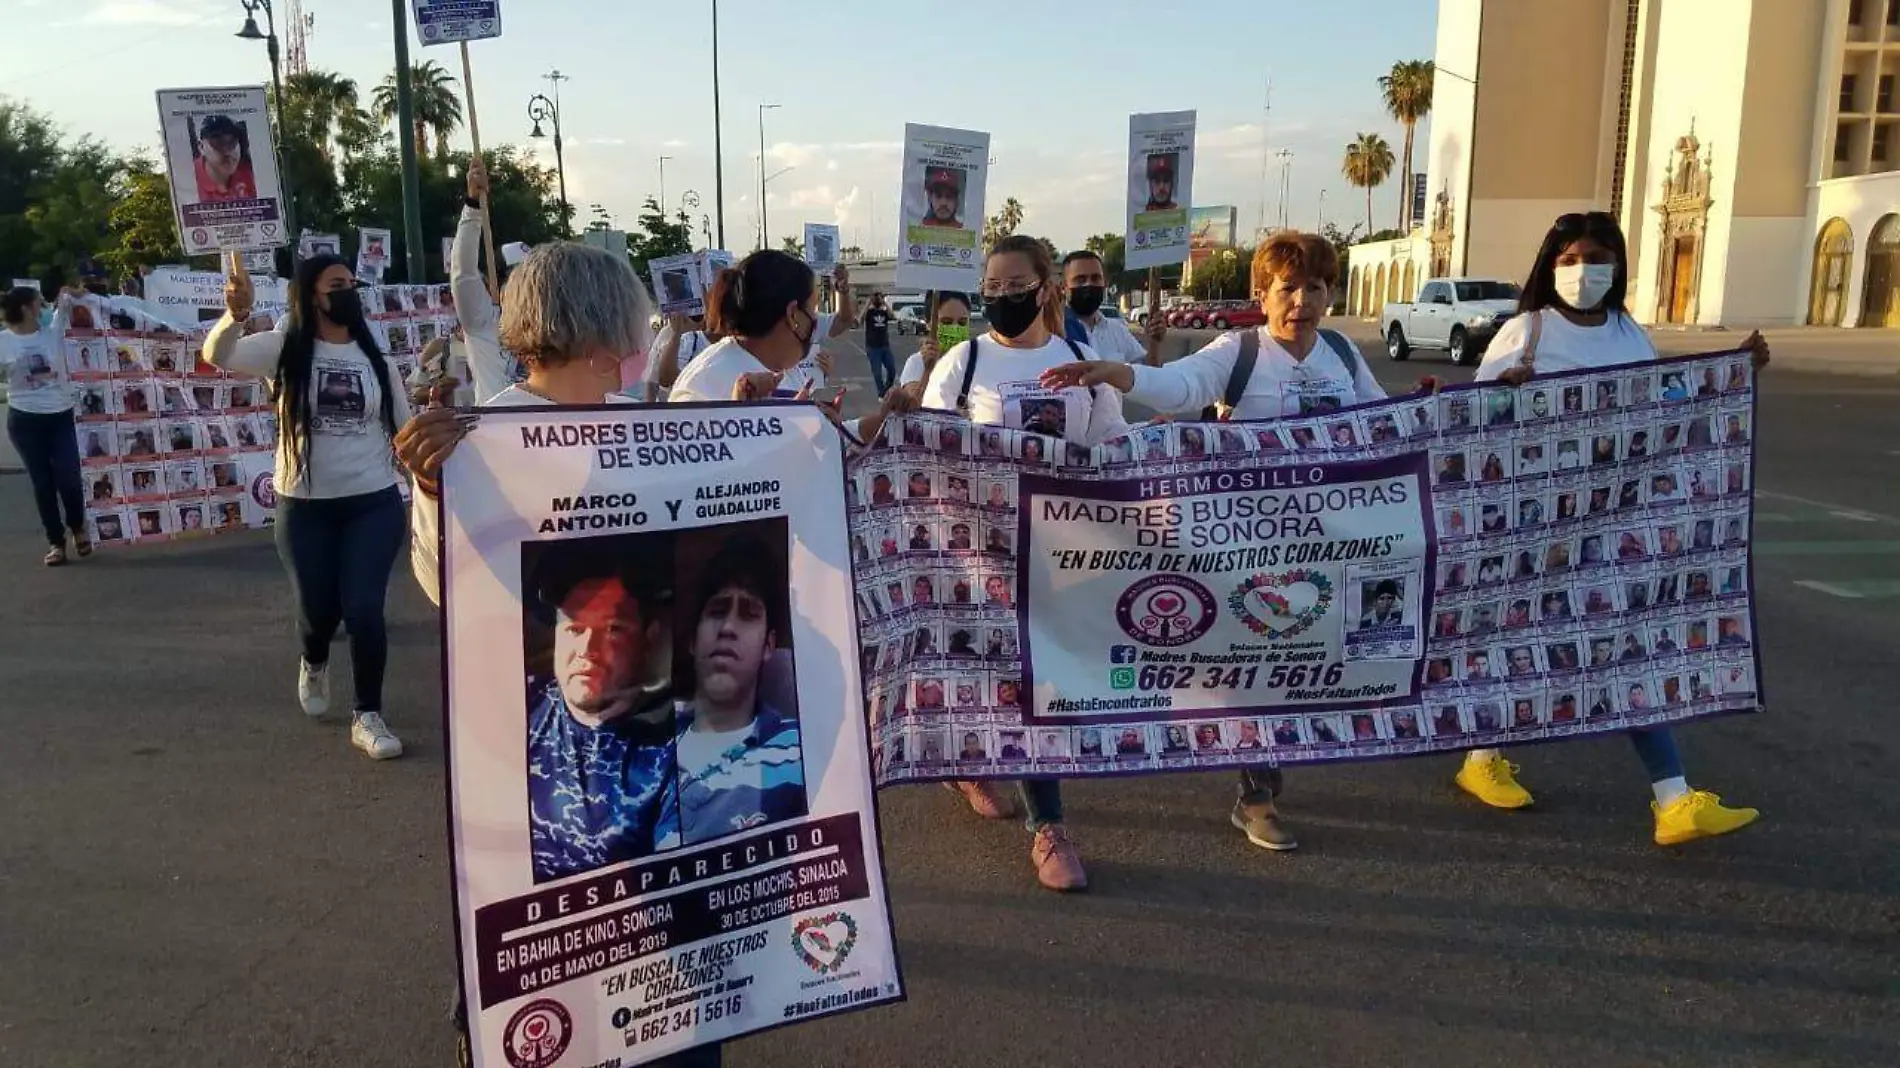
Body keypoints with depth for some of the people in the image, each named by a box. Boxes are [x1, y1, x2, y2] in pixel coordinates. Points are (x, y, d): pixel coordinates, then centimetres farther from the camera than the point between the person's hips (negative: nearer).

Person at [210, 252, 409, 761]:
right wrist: (236, 313, -41)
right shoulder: (285, 349, -4)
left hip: (374, 502, 1)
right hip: (304, 506, -1)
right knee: (317, 609, 9)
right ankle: (315, 664, 46)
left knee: (364, 610, -7)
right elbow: (218, 356, -21)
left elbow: (403, 428, 11)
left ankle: (368, 717, 7)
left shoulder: (374, 356, 6)